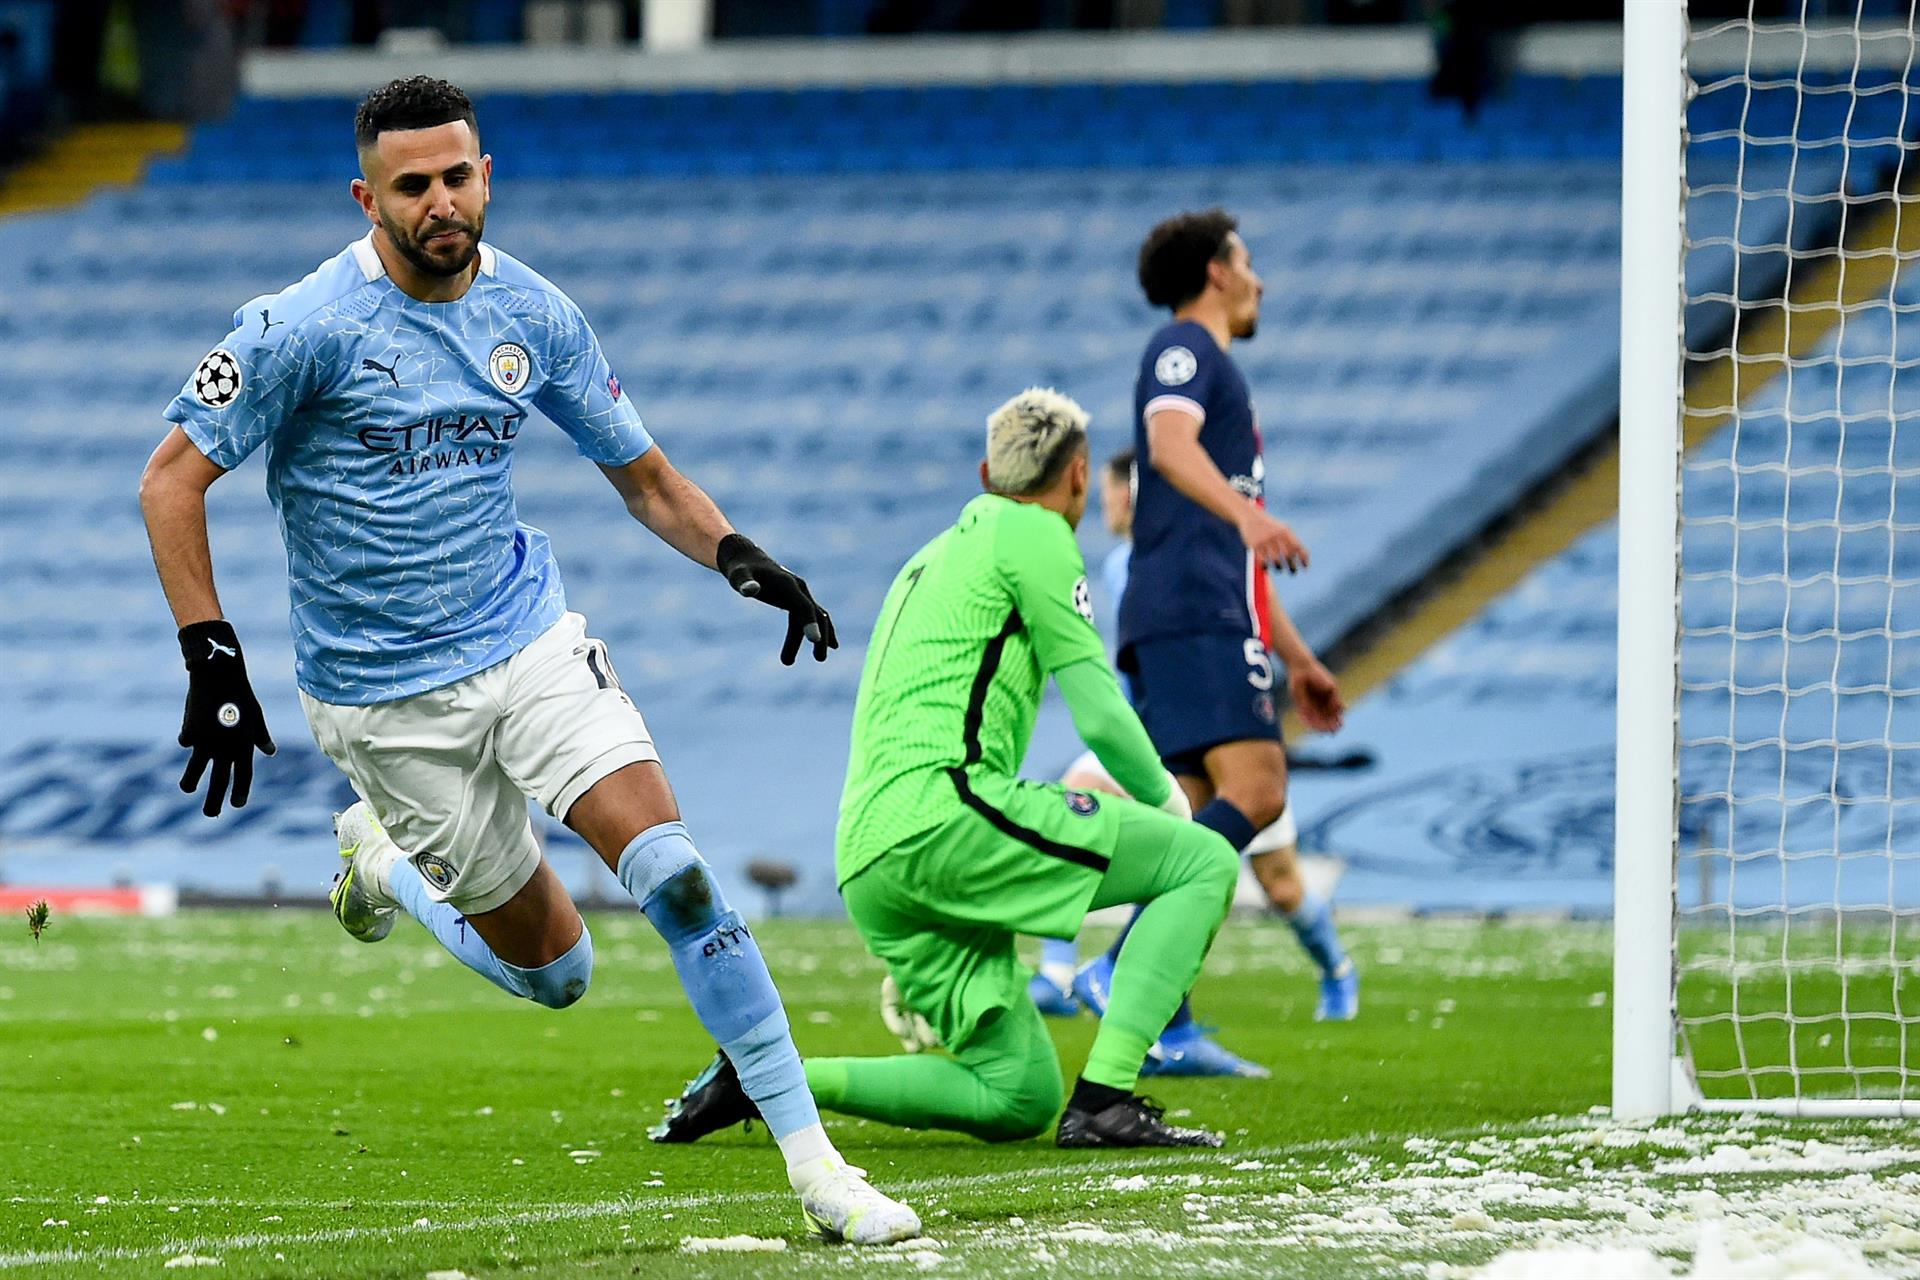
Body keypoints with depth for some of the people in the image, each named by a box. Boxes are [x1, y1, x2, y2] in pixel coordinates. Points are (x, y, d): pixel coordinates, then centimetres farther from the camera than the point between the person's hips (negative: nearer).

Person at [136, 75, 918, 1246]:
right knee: (552, 968, 3)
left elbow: (644, 475, 11)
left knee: (673, 871, -18)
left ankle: (811, 1159, -13)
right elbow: (172, 479, -10)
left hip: (529, 638, 3)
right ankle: (388, 863, 35)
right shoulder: (308, 326, -14)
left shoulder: (534, 314, 0)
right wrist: (212, 658, -19)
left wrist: (737, 555, -8)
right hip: (386, 698, -3)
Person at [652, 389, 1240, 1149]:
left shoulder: (936, 556, 31)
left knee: (1019, 1099, 8)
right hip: (941, 810, -9)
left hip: (866, 862, 9)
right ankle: (1104, 1100, -19)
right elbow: (1100, 714, -1)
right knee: (1205, 864, -8)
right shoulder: (1034, 536, 4)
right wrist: (1166, 802, 19)